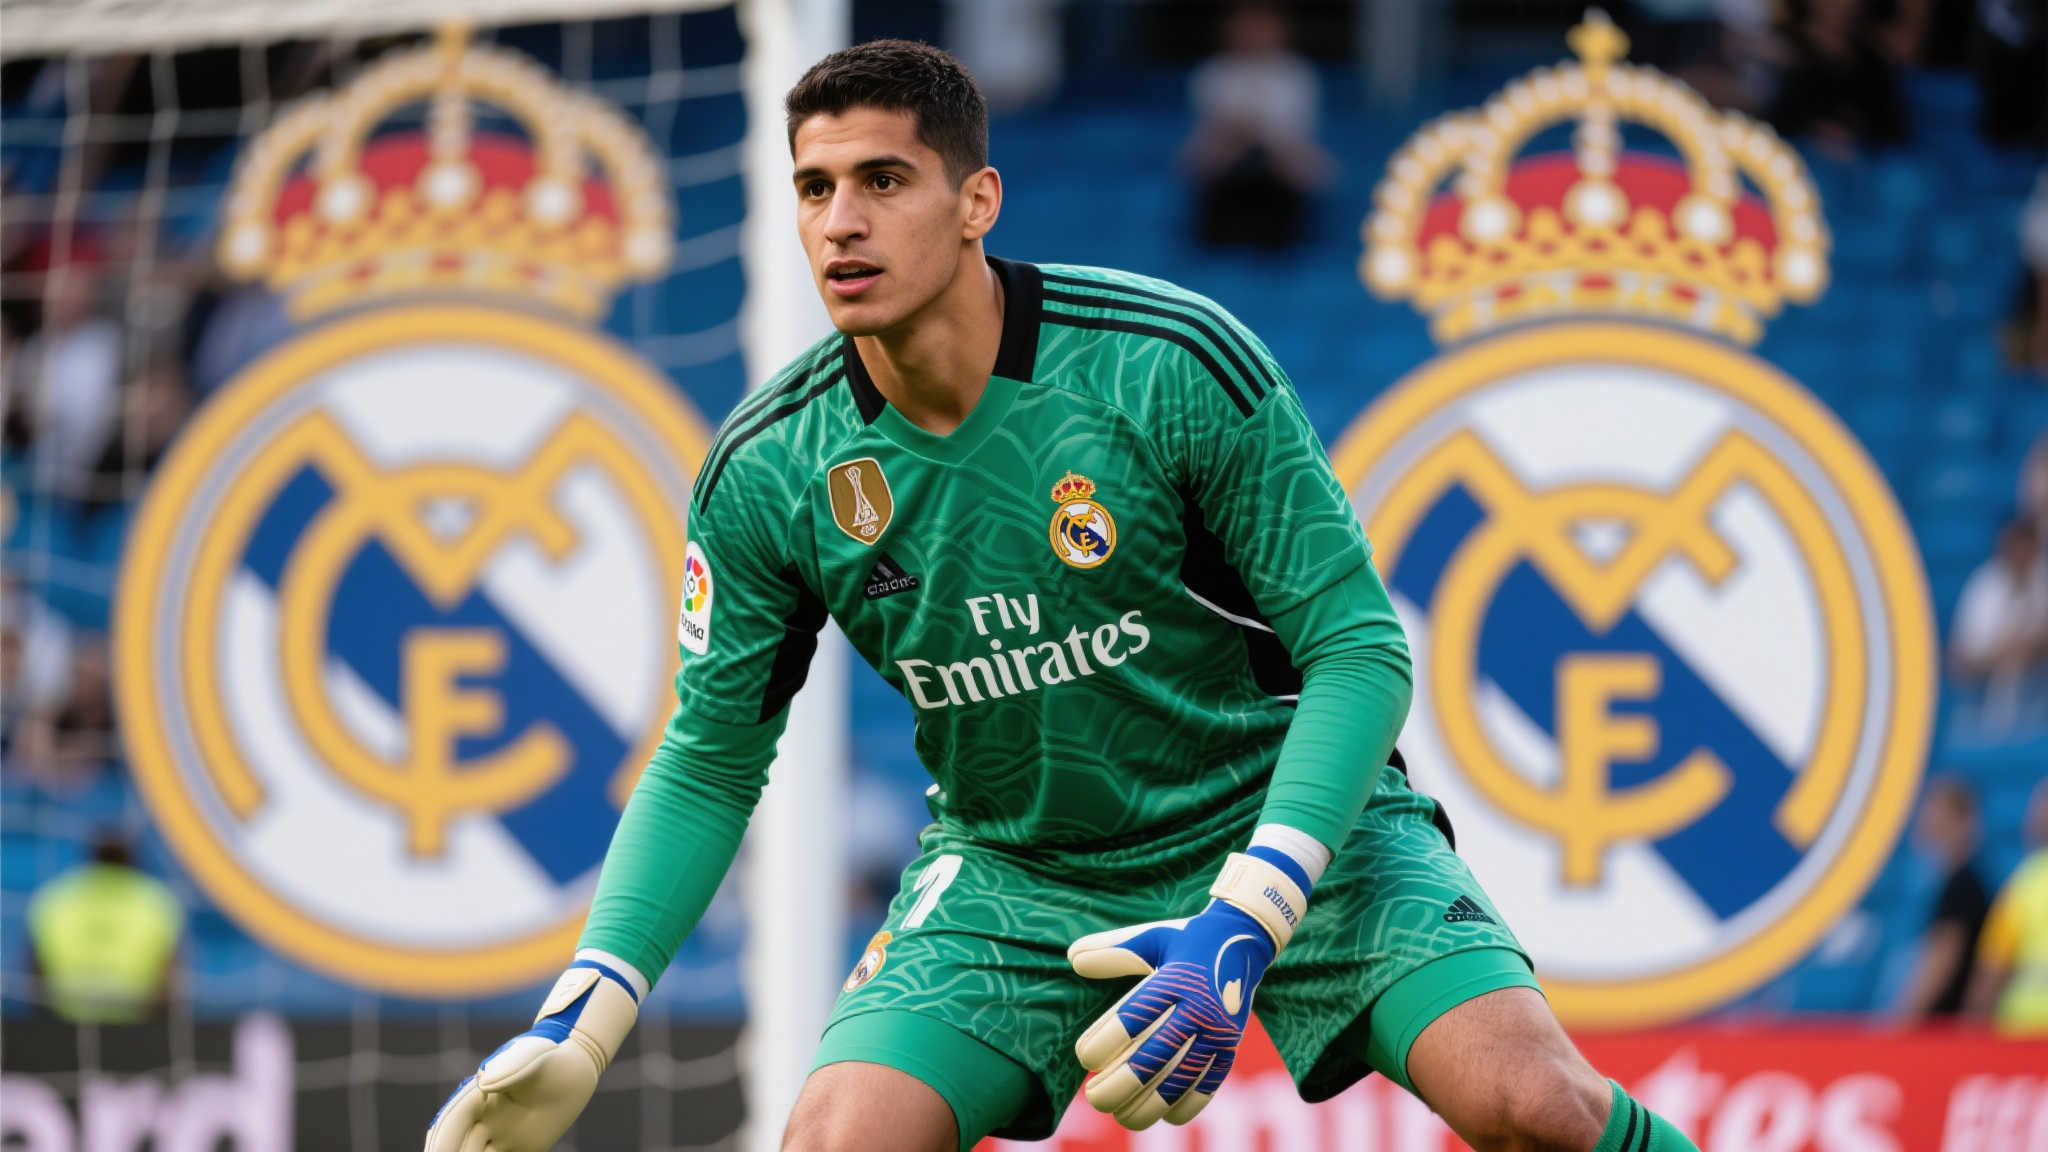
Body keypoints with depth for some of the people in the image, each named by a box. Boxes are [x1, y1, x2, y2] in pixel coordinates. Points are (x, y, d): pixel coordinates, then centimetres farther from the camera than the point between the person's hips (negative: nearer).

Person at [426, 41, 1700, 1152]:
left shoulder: (1175, 364, -21)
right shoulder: (768, 473, -10)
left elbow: (1358, 648, -17)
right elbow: (710, 760, 3)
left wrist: (1244, 927, -29)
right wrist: (579, 1026, -9)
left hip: (1281, 820, -2)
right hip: (1015, 875, 3)